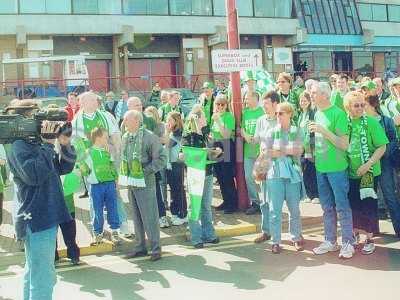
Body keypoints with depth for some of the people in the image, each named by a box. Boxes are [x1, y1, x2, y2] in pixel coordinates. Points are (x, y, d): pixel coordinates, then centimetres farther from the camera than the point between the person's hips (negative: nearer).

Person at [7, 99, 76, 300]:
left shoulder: (37, 144, 13)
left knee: (34, 273, 21)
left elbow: (63, 168, 13)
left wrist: (65, 144, -2)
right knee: (43, 280, -8)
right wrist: (48, 143, -23)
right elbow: (34, 175, -26)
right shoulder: (19, 146, -13)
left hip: (47, 217, 10)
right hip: (36, 220, -10)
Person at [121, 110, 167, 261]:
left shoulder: (149, 137, -12)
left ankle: (156, 248, 10)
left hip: (145, 183, -7)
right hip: (130, 184, 7)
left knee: (149, 217, -1)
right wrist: (122, 176, 9)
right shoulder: (125, 137, 9)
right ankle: (140, 247, 25)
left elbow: (161, 158, -10)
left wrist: (146, 170, -15)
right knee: (136, 217, 14)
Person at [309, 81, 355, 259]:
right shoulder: (317, 113, 9)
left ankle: (348, 243, 12)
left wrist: (323, 130, -21)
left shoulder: (338, 113, -12)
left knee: (342, 206, 1)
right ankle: (330, 241, 23)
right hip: (320, 167, 7)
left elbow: (344, 144, -17)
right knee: (327, 207, 13)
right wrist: (316, 157, 9)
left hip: (337, 167, -7)